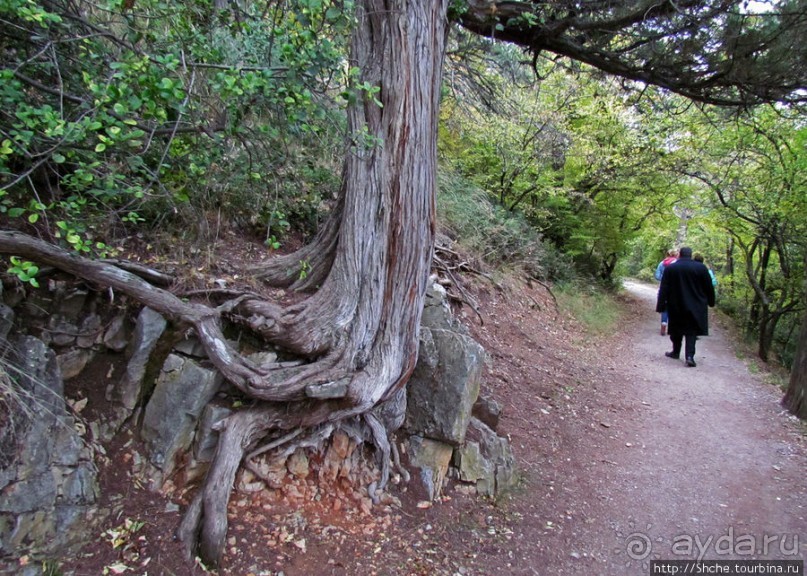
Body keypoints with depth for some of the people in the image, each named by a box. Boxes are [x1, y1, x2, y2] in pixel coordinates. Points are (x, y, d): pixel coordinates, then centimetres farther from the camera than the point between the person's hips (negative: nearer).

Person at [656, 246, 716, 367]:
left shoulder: (670, 268, -5)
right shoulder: (701, 267, -4)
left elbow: (664, 289, -6)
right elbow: (709, 287, 2)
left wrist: (661, 306, -2)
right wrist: (711, 301, 15)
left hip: (676, 306, 1)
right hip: (695, 306, 0)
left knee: (677, 330, 16)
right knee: (692, 331, 3)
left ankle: (676, 352, 28)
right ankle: (690, 356, -9)